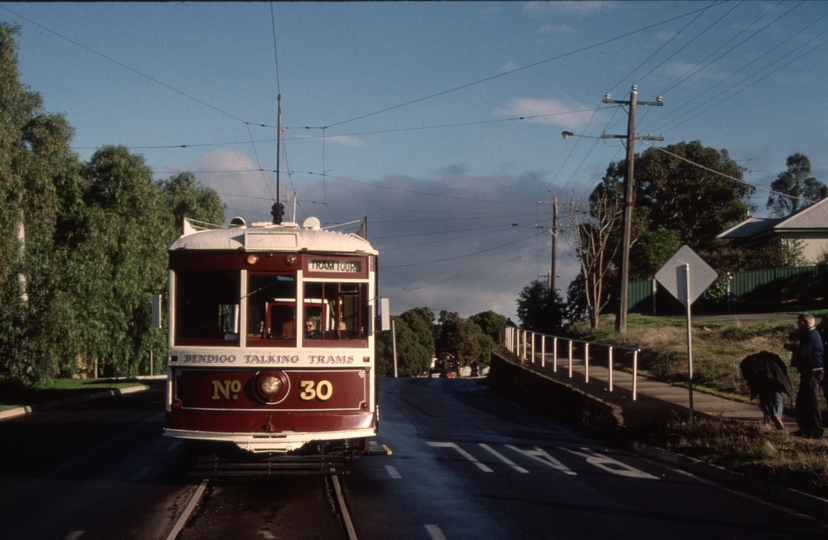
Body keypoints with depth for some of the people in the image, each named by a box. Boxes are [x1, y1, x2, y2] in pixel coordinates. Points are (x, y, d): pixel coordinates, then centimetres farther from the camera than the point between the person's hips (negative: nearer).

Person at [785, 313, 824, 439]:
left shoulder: (811, 335, -18)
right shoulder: (810, 334, 16)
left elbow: (803, 352, -25)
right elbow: (803, 347, 18)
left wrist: (791, 347, -9)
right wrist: (793, 346, 4)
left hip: (812, 373, -11)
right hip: (808, 373, 11)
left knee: (811, 401, -7)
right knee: (802, 401, 16)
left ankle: (817, 432, -4)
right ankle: (806, 429, 24)